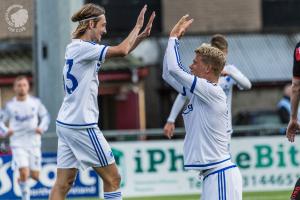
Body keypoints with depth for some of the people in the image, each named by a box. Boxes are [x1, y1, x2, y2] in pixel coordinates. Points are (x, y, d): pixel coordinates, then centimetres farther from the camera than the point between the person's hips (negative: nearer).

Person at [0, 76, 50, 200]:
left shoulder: (35, 102, 2)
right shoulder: (10, 105, -2)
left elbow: (45, 116, 13)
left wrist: (42, 128, -5)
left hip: (34, 142, 2)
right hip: (18, 144, -2)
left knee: (35, 175, 3)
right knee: (24, 174, -17)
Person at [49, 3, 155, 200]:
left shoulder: (79, 47, 14)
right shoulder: (81, 47, -14)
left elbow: (121, 51, 21)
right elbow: (121, 50, -21)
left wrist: (142, 35, 11)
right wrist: (138, 26, -7)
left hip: (65, 123, 9)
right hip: (82, 125, -9)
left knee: (63, 184, 6)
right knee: (112, 179, 1)